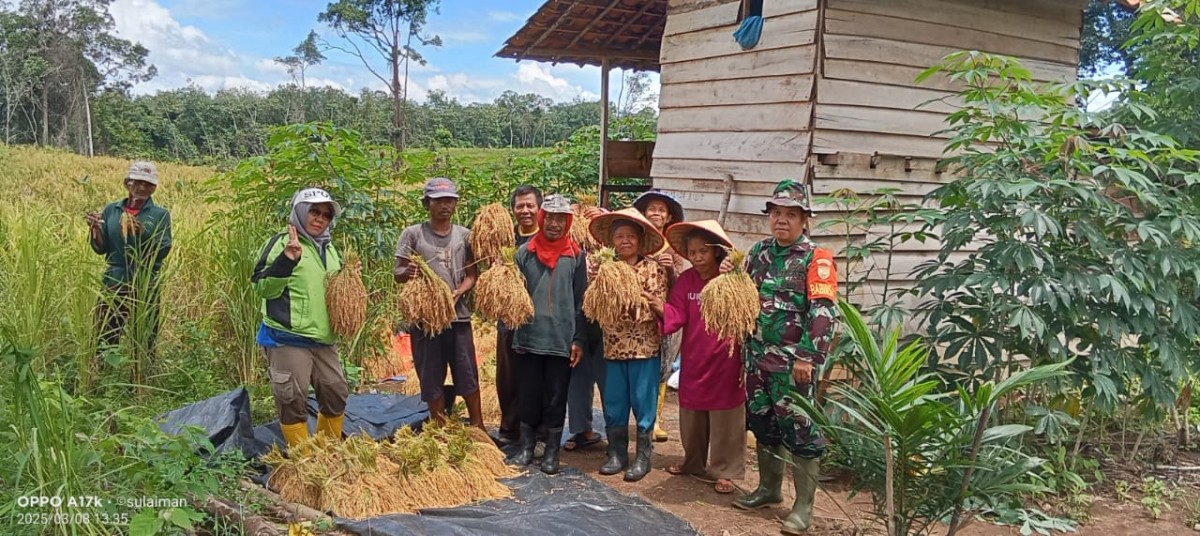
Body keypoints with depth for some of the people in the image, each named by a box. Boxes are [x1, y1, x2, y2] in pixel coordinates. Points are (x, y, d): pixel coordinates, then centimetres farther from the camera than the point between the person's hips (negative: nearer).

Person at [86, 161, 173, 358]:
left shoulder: (160, 214, 0)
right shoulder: (111, 210, 7)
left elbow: (163, 250, -11)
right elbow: (101, 248, 7)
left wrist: (142, 231, -26)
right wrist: (95, 228, -12)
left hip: (145, 286, -2)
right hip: (114, 283, 3)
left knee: (145, 340, 5)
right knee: (106, 338, 7)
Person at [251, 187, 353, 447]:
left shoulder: (329, 250, 16)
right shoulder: (282, 243, -6)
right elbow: (262, 287, -14)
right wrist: (287, 259, -26)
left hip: (322, 340, 7)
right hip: (287, 339, -7)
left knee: (336, 395, 13)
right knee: (294, 401, -2)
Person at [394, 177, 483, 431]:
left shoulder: (464, 235, 6)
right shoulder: (413, 234, 0)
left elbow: (472, 274, 6)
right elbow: (397, 273, 0)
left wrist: (458, 292, -14)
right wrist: (408, 272, -24)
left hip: (458, 315, 1)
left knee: (468, 374, 5)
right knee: (431, 377, 6)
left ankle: (478, 427, 20)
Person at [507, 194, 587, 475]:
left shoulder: (576, 255, 0)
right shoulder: (525, 252, 3)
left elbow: (581, 301, 1)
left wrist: (578, 339, -3)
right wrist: (512, 334, 2)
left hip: (562, 339, -1)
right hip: (528, 338, 1)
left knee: (556, 398, 7)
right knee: (528, 396, 9)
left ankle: (552, 452, 19)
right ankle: (526, 447, 23)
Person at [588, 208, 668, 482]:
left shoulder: (654, 267, -4)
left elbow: (662, 306, -9)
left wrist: (639, 296, -23)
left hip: (645, 346, -3)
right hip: (613, 347, 4)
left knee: (643, 402, 4)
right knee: (614, 403, 11)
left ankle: (643, 456, 17)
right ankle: (616, 453, 24)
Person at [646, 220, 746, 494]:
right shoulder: (685, 280, -1)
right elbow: (677, 316, -8)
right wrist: (662, 310, -27)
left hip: (725, 362, -4)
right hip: (693, 361, 5)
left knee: (725, 420, 5)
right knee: (691, 417, 19)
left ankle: (725, 471, 19)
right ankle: (694, 462, 38)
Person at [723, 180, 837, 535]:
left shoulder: (816, 259, -9)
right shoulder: (759, 252, 11)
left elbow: (822, 314, -17)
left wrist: (807, 358, -23)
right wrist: (729, 275, 2)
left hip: (793, 361, -6)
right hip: (757, 356, 7)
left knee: (798, 429, -2)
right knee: (762, 423, 16)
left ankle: (804, 505, 8)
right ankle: (769, 488, 32)